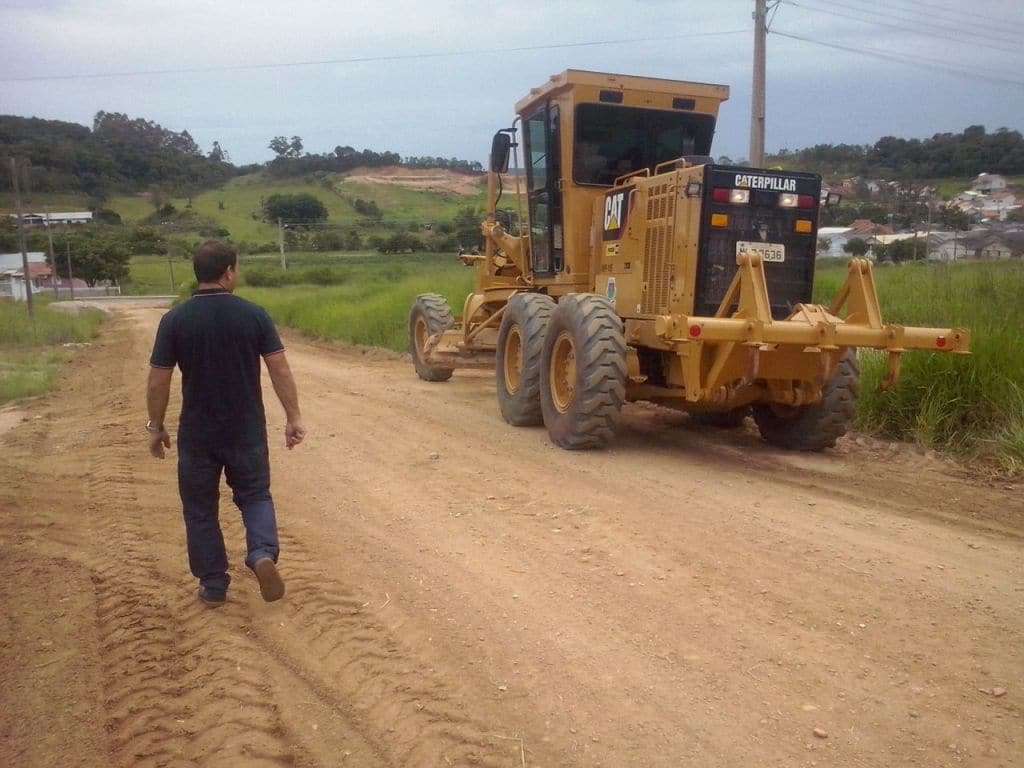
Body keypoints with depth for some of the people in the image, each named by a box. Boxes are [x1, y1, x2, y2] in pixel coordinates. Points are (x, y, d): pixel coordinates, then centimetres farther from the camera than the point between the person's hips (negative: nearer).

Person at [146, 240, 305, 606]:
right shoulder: (254, 315, -7)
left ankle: (213, 586, 22)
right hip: (247, 431, 0)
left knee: (201, 509, 15)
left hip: (197, 434, 0)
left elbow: (158, 382, -5)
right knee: (255, 494, 18)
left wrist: (156, 427, 8)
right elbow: (280, 370, -9)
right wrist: (293, 418, -1)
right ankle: (263, 553, -7)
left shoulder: (175, 320, -7)